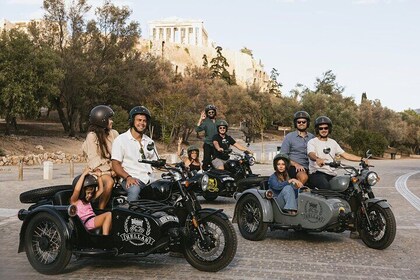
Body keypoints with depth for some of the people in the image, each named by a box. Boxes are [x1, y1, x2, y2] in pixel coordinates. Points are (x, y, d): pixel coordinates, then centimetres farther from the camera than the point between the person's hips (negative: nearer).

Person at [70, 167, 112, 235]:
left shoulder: (87, 201, 27)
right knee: (108, 214, -24)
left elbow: (100, 190, 29)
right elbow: (77, 190, -18)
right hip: (87, 223, -9)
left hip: (94, 221, 9)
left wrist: (99, 177, 21)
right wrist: (83, 174, -15)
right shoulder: (74, 201, 4)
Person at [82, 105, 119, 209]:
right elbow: (94, 159, -9)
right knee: (109, 182, -35)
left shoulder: (113, 133, 13)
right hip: (99, 169, -6)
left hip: (113, 168, 6)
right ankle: (100, 211, -27)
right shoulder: (92, 136, -3)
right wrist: (110, 170, -19)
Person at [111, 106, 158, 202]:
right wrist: (128, 177, -20)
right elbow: (115, 164, -3)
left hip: (149, 179, 5)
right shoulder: (121, 140, 4)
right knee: (134, 190, -38)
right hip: (132, 179, -5)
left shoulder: (149, 142, 22)